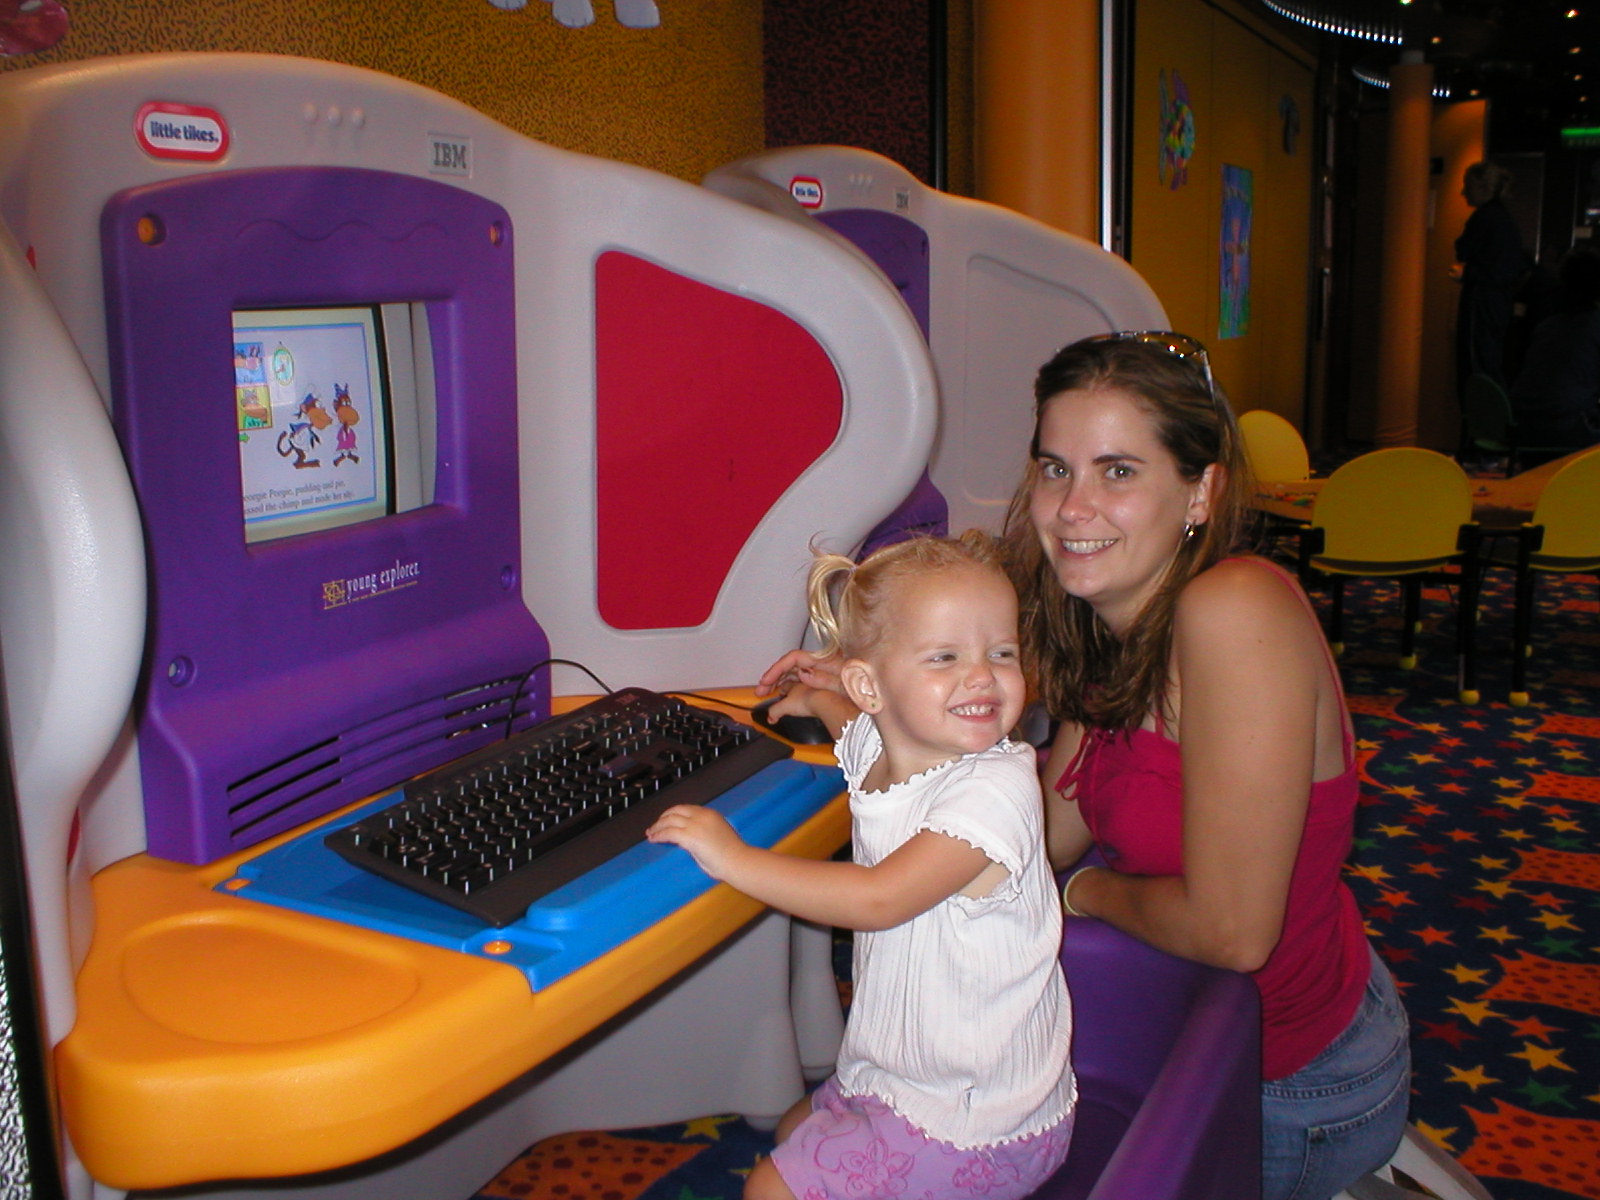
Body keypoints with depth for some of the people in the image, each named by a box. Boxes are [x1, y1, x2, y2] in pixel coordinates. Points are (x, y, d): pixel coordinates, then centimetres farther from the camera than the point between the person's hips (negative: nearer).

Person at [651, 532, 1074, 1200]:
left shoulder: (995, 789, -28)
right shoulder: (876, 746, -4)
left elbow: (878, 899, -35)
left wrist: (734, 858, -30)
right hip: (898, 1074, 8)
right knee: (794, 1133, 27)